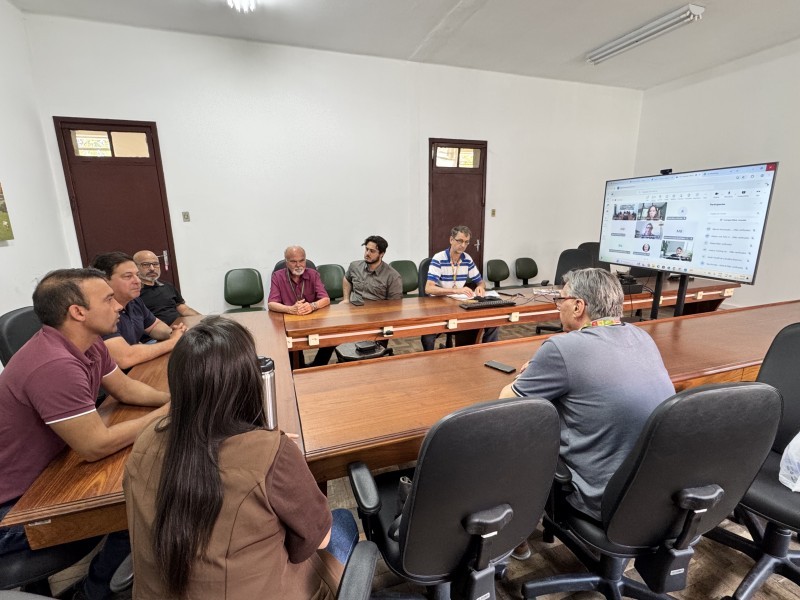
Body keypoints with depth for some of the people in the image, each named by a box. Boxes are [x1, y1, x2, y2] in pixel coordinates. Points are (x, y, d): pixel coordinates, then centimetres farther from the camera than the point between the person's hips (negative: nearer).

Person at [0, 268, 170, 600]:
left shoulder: (90, 345, -5)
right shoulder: (55, 366, -34)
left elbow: (126, 388, 7)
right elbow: (96, 446, -30)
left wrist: (173, 398, -9)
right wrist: (166, 413, -21)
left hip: (45, 470, 8)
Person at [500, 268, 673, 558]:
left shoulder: (563, 347, -22)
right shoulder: (642, 337, 1)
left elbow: (507, 401, -8)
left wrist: (532, 376, 11)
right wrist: (544, 370, 13)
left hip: (606, 501, -7)